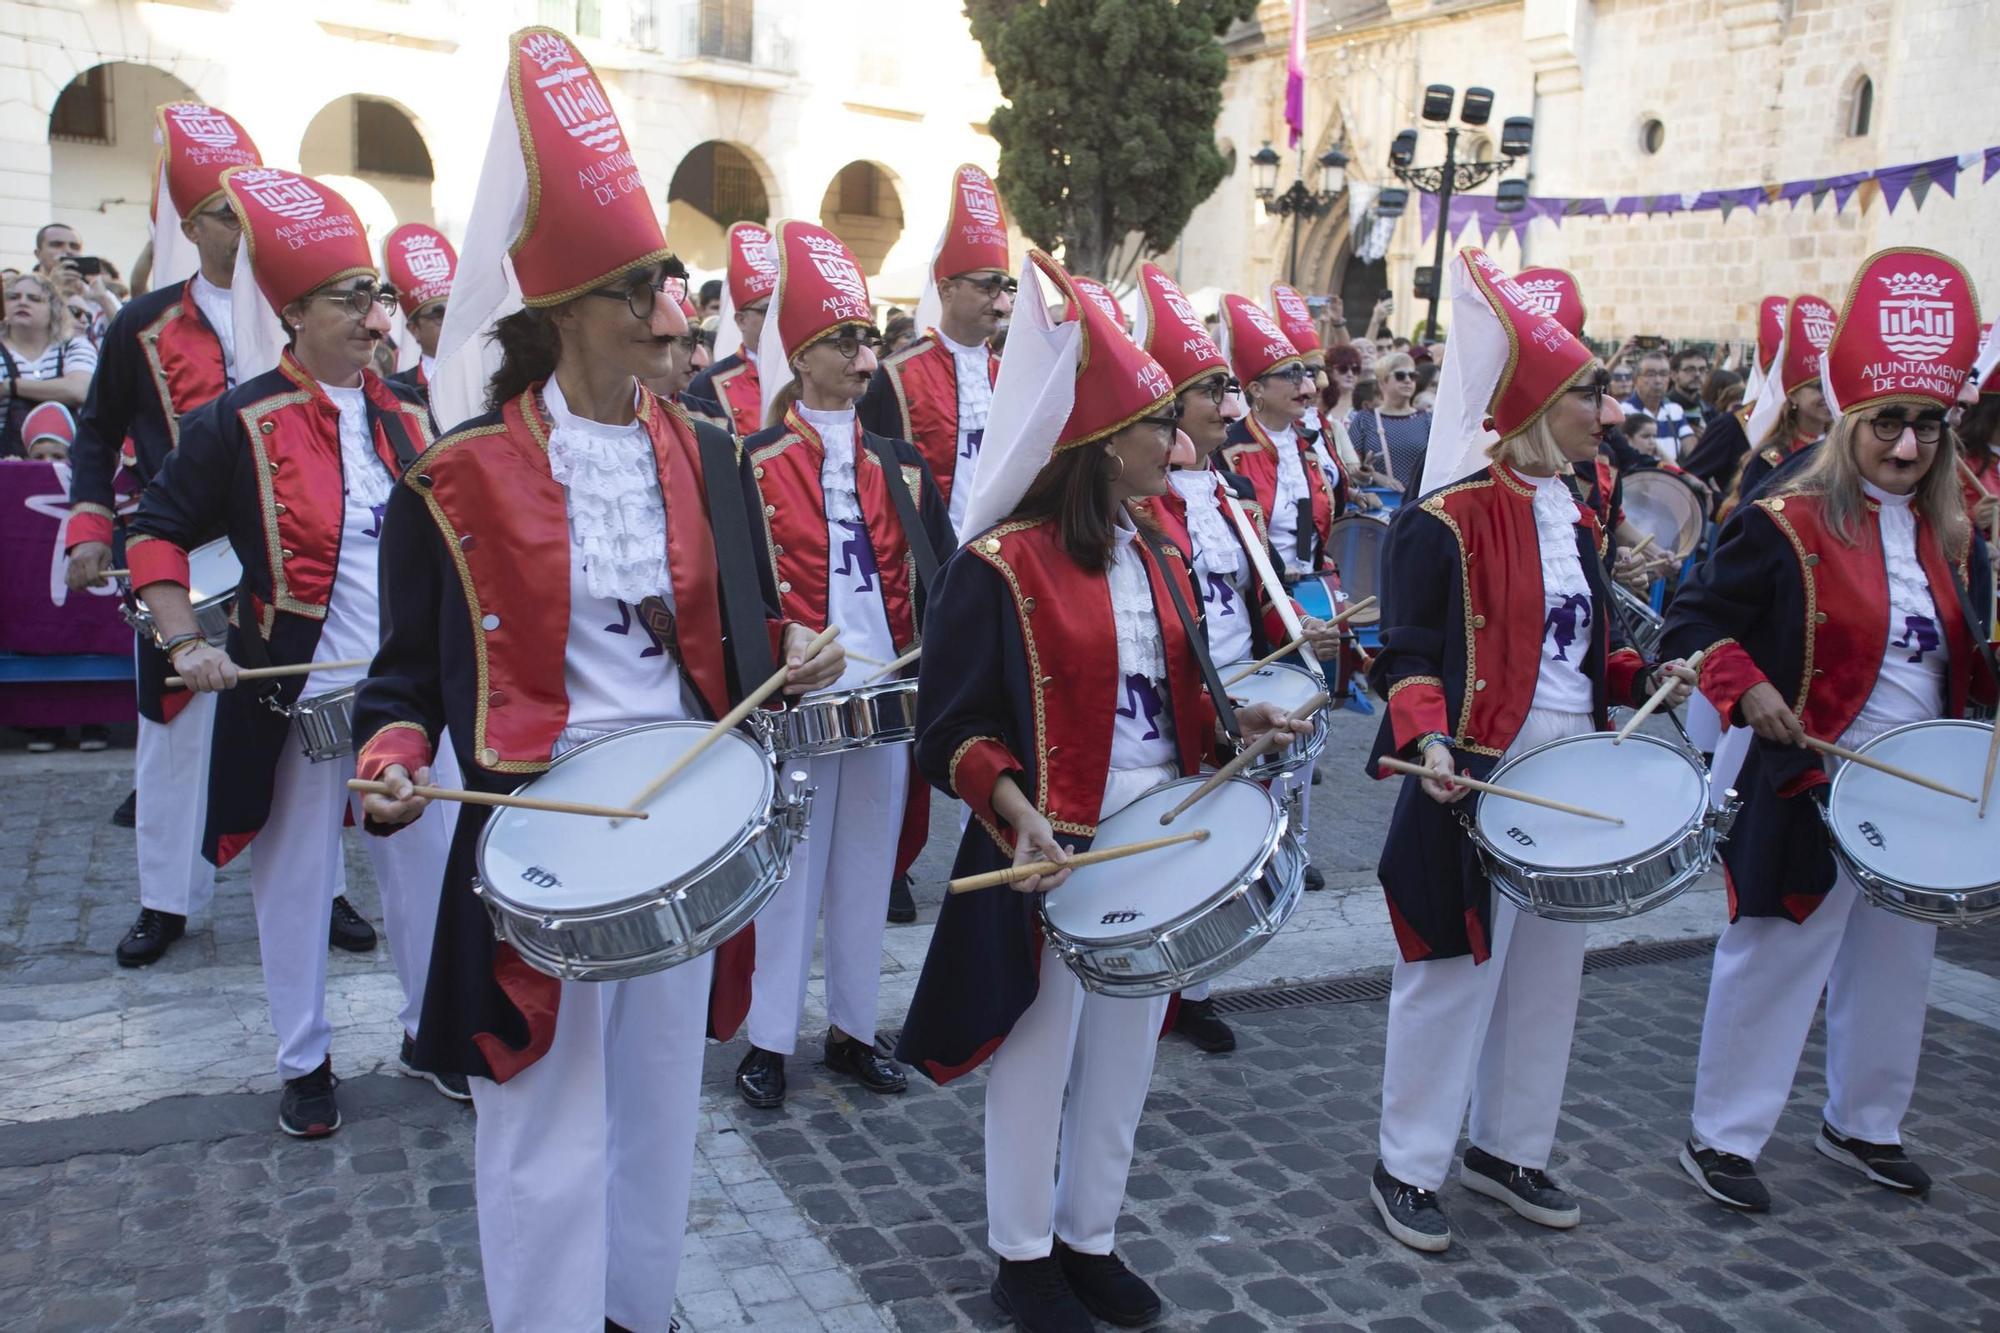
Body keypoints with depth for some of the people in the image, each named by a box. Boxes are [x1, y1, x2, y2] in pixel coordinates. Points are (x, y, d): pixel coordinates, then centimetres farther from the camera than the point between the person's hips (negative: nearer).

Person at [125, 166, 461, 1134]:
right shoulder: (242, 423, -7)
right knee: (296, 882, 9)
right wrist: (183, 641, -10)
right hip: (296, 697, -4)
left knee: (429, 866, 11)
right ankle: (305, 1065, 26)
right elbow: (159, 529, -1)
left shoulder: (408, 418, 6)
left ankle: (430, 1034, 31)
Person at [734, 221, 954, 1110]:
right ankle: (769, 1042, 19)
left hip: (888, 695, 4)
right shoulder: (757, 461, -3)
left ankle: (852, 1029, 27)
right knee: (791, 868, 5)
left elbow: (938, 574, 9)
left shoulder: (898, 464, 9)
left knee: (868, 868, 13)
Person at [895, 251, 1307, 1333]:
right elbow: (953, 728, -13)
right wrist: (1019, 815, -27)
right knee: (1038, 1059, 9)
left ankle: (1092, 1241, 36)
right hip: (1054, 851, -7)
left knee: (1125, 1058, 17)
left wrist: (1233, 721, -1)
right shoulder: (999, 565, -15)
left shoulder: (1156, 560, 8)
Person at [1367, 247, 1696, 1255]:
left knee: (1547, 974, 17)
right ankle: (1408, 1171, 19)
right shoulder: (1445, 519, -14)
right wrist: (1430, 740, -31)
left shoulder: (1574, 518, 12)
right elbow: (1408, 654, -15)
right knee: (1454, 973, 2)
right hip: (1478, 785, -8)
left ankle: (1508, 1150, 35)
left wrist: (1645, 677, 3)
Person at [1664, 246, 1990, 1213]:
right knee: (1773, 964, 1)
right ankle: (1721, 1138, 17)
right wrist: (1746, 690, -28)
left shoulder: (1951, 538, 8)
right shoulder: (1786, 525, -12)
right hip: (1807, 793, -7)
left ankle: (1863, 1125, 37)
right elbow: (1695, 621, -13)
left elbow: (1969, 657, 18)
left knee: (1894, 966, 18)